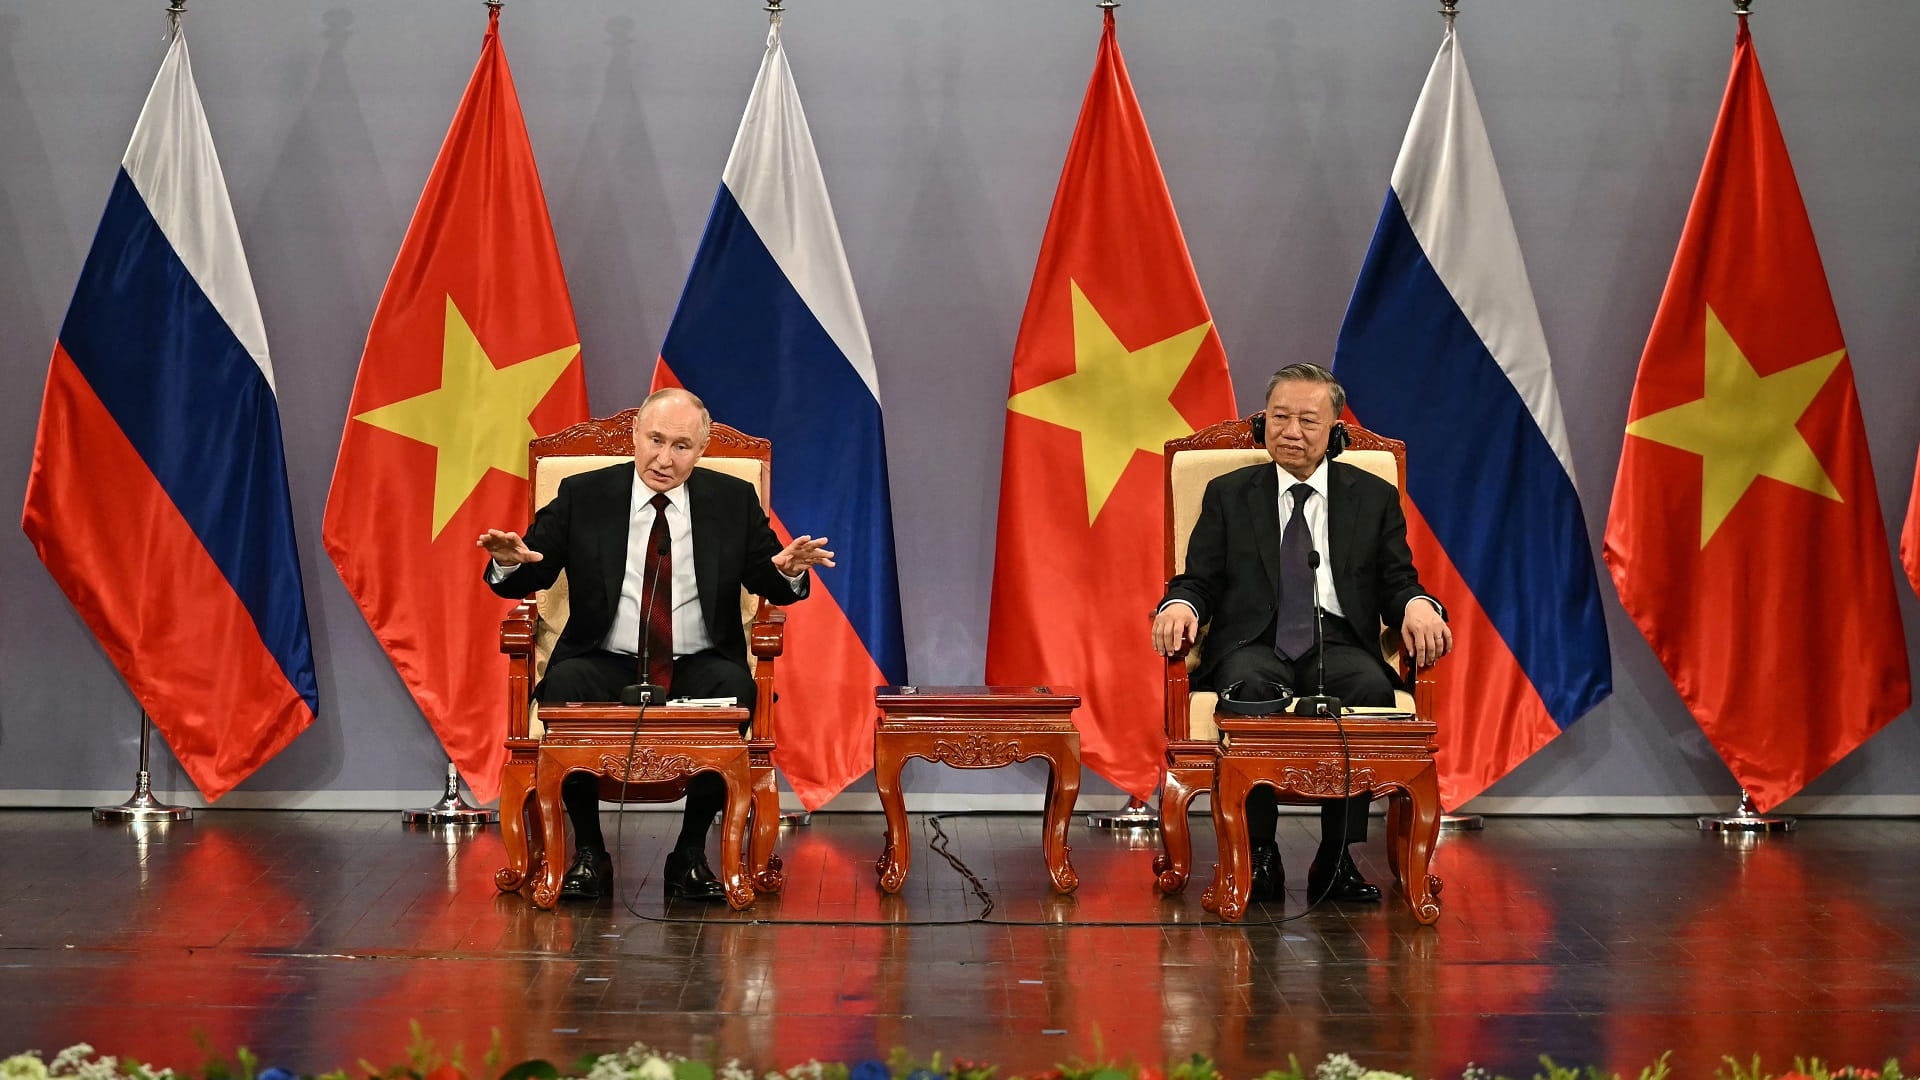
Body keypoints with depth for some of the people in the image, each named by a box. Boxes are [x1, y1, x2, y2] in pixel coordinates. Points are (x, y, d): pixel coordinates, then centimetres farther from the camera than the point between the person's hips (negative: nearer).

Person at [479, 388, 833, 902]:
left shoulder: (734, 500, 8)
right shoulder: (582, 496, 5)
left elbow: (771, 586, 8)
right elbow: (525, 580, 4)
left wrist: (789, 570, -16)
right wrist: (510, 560, -20)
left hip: (698, 668, 0)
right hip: (606, 665, 0)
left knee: (734, 689, -33)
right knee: (563, 686, -33)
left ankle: (692, 854, -18)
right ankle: (588, 852, -16)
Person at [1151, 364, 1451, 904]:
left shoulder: (1375, 498, 16)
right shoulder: (1228, 495, 16)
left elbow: (1397, 584, 12)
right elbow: (1200, 579, 11)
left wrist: (1417, 605, -13)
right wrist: (1180, 604, -13)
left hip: (1339, 643, 1)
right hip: (1254, 642, 0)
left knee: (1370, 687, -35)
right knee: (1250, 686, -37)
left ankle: (1337, 858, -27)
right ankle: (1258, 854, -27)